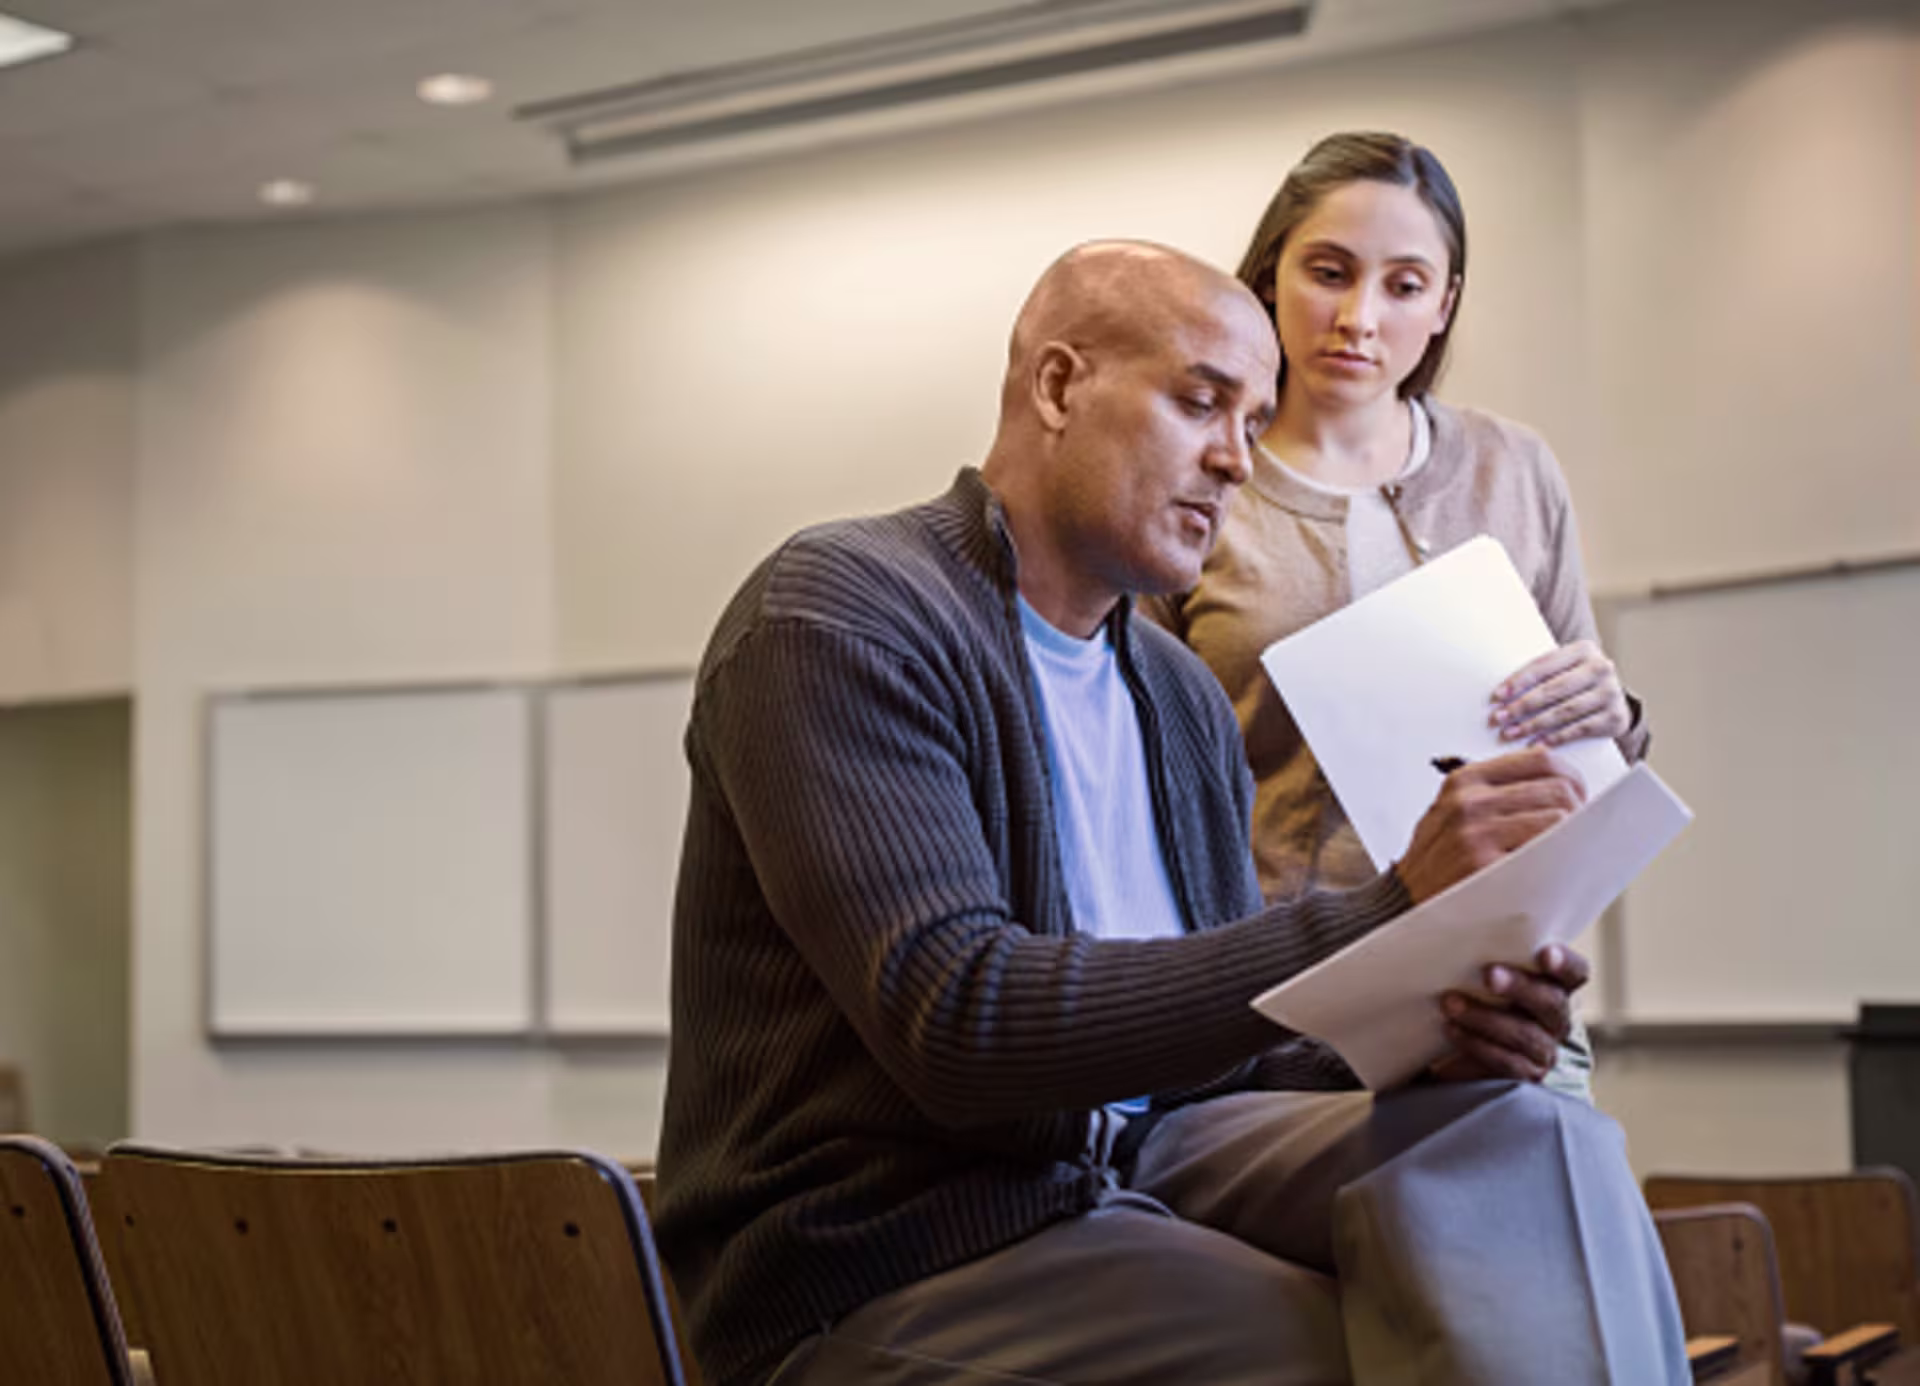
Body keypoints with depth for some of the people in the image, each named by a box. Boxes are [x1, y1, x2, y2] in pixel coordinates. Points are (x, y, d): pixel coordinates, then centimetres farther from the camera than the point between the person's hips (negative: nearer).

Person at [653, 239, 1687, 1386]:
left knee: (1527, 1140, -18)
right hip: (896, 1260, -6)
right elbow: (962, 1024, -22)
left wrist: (1432, 1036, -11)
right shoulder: (833, 617, -9)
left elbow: (1225, 1043, 13)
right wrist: (1392, 911, -25)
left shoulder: (1183, 697, 16)